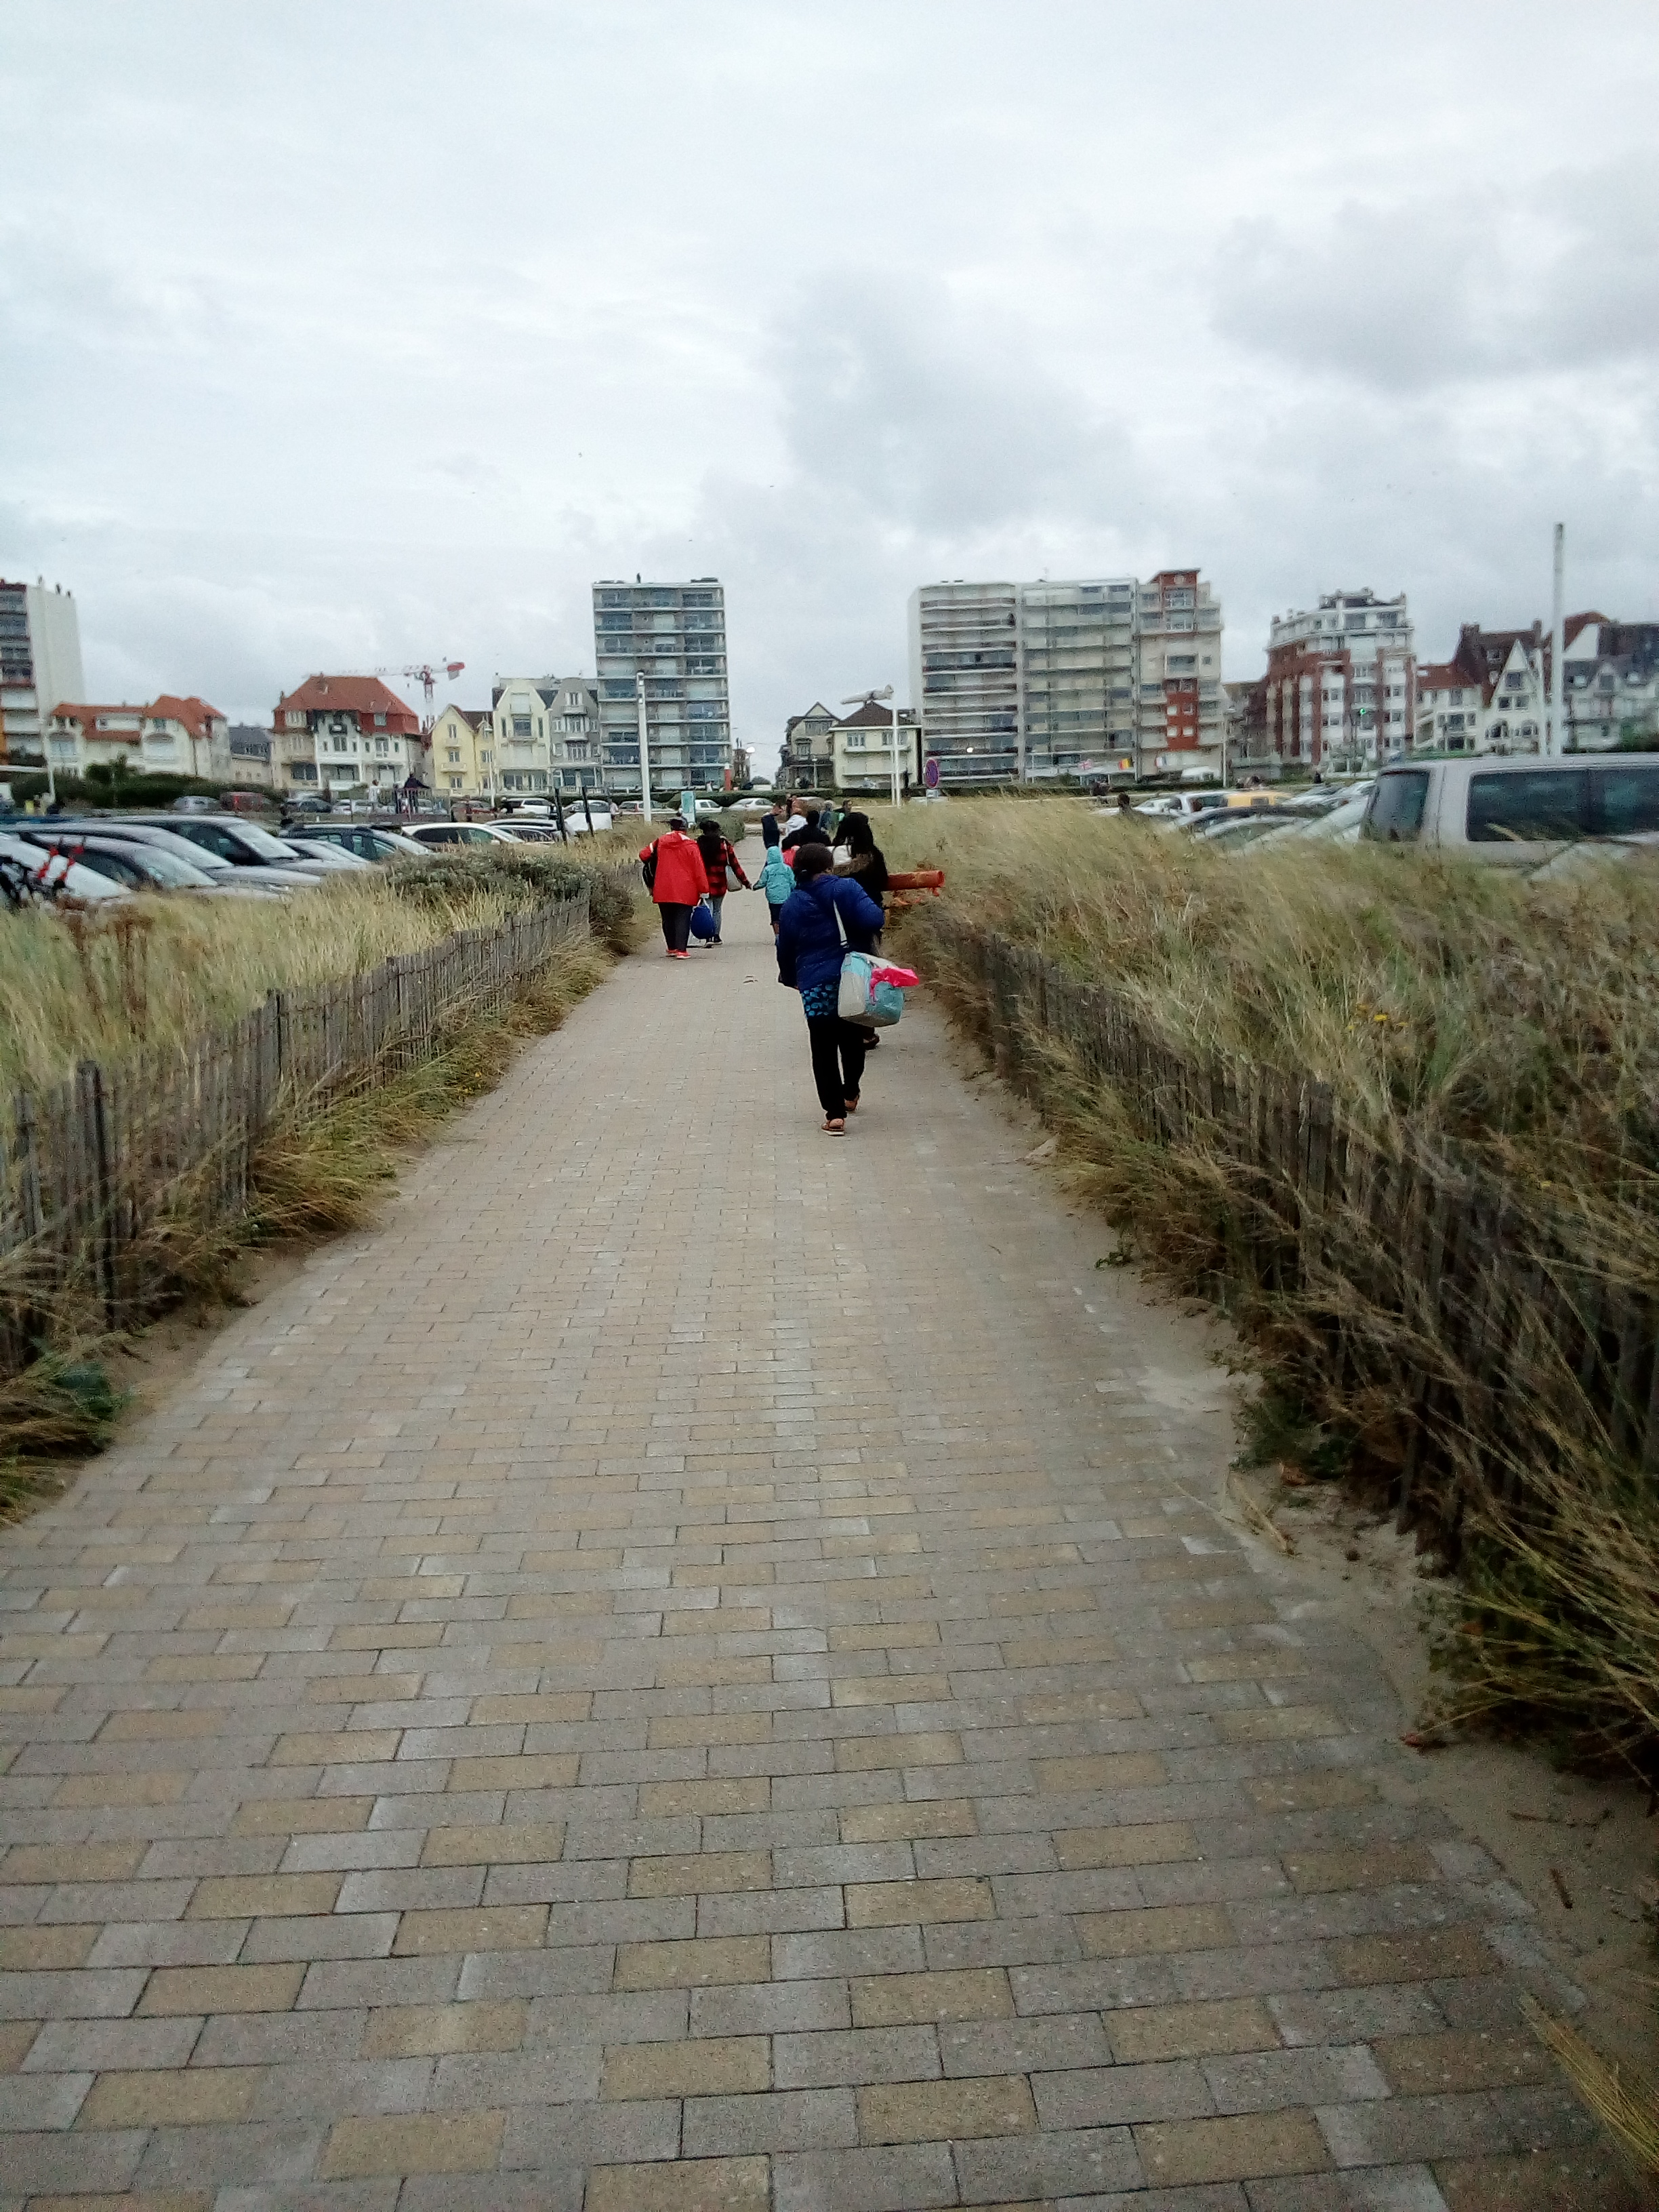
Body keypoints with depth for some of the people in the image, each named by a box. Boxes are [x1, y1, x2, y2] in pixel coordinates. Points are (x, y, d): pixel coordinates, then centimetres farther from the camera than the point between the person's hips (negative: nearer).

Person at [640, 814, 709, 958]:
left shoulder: (660, 842, 3)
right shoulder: (690, 845, -6)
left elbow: (644, 854, 8)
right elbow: (698, 869, -7)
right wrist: (703, 891, -2)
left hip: (663, 890, 3)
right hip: (685, 891, -3)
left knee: (668, 920, 15)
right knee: (683, 919, -2)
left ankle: (672, 948, 22)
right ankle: (681, 950, -11)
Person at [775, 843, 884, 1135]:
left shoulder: (793, 904, 4)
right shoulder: (846, 889, -5)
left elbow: (785, 948, 9)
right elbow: (873, 919, -18)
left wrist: (790, 978, 26)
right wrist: (866, 941, 4)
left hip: (815, 986, 0)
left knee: (823, 1049, 2)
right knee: (852, 1039, 22)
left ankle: (835, 1113, -7)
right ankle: (850, 1094, 37)